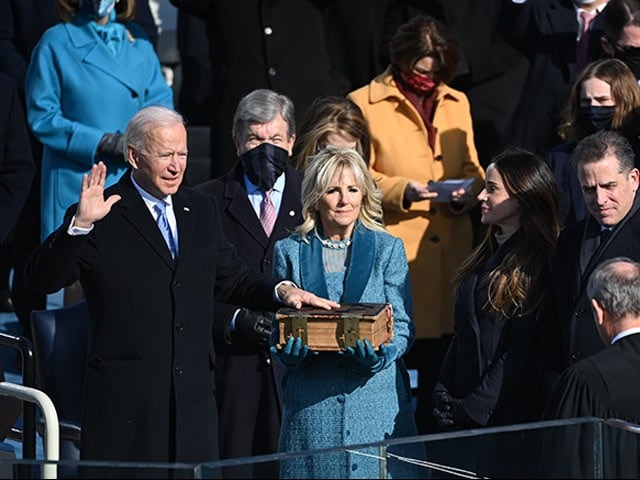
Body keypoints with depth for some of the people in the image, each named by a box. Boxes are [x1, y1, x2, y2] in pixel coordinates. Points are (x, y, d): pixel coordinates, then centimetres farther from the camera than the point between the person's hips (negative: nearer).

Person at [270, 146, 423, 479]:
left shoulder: (388, 249, 7)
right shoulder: (290, 251, 8)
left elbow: (403, 326, 4)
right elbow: (278, 329, 9)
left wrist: (381, 352, -17)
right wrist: (288, 349, -14)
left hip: (378, 400, 0)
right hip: (311, 406, 0)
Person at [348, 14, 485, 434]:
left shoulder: (457, 103, 15)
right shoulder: (364, 104, -1)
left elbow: (470, 168, 18)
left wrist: (467, 192, -4)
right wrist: (403, 189, -18)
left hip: (449, 252, 5)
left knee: (441, 364, 5)